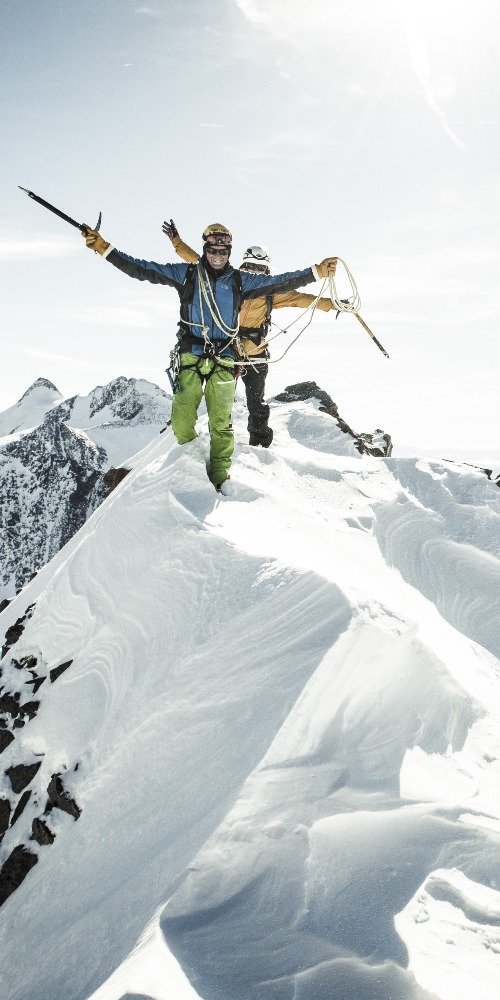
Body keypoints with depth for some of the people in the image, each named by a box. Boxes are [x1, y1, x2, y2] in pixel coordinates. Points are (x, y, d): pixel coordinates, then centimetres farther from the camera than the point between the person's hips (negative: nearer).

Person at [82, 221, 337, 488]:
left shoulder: (240, 281, 11)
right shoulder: (186, 274, 8)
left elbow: (278, 282, 10)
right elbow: (142, 269, 5)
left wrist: (316, 272, 5)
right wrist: (104, 249, -2)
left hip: (223, 357, 1)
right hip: (191, 354, 0)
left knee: (220, 421, -4)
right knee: (182, 417, -8)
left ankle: (220, 476, 7)